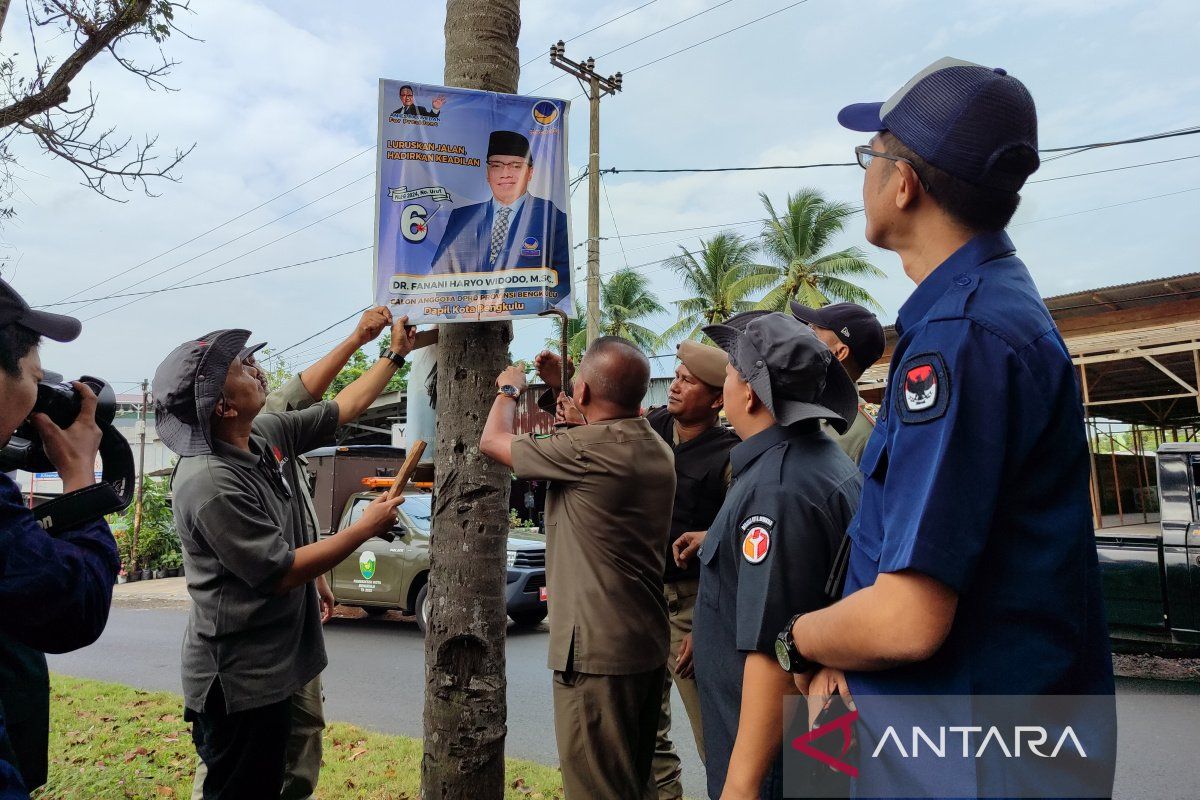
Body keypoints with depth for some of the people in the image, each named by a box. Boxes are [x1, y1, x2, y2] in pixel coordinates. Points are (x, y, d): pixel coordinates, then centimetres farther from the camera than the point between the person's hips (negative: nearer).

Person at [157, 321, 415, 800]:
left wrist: (397, 353, 15)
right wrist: (365, 528, -15)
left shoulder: (269, 434, -2)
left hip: (274, 666, 9)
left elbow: (343, 408, 13)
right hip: (238, 681, -9)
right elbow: (282, 573, -23)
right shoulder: (209, 485, -27)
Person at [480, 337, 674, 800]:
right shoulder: (657, 449, 4)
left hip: (597, 651, -9)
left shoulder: (587, 449, -20)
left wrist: (509, 389, 13)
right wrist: (561, 394, 31)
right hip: (647, 644, 9)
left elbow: (492, 441, -6)